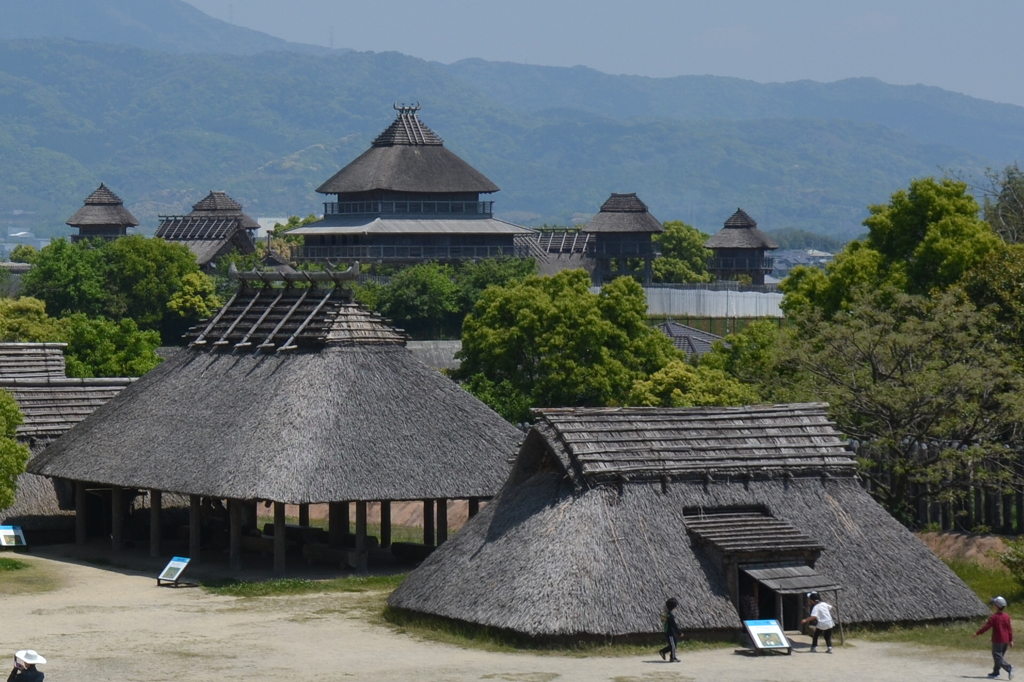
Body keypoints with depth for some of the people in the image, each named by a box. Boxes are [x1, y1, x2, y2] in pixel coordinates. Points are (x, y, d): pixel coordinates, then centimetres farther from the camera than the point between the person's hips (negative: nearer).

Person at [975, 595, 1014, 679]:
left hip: (997, 641, -7)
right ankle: (995, 672, 20)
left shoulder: (994, 617, -13)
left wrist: (977, 633, -3)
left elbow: (986, 626, -13)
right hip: (1005, 640, 7)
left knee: (998, 657, -6)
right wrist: (1011, 640, 13)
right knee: (999, 656, 16)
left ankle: (1008, 668, -26)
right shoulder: (1007, 616, 5)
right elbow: (1010, 629, 7)